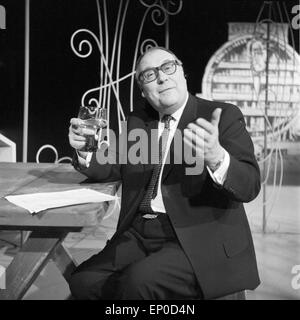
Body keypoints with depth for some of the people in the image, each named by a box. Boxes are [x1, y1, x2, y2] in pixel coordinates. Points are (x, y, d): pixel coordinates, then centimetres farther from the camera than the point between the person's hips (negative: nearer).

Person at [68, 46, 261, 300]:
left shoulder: (223, 116, -3)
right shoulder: (138, 121, 14)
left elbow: (249, 186, -13)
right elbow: (114, 167, 20)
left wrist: (215, 157, -35)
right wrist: (85, 150, -2)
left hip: (200, 239, -5)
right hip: (141, 234, 5)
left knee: (139, 281, -28)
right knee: (82, 280, -12)